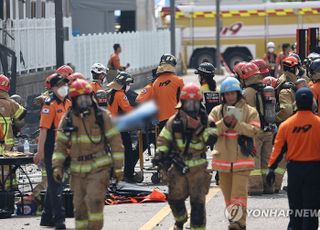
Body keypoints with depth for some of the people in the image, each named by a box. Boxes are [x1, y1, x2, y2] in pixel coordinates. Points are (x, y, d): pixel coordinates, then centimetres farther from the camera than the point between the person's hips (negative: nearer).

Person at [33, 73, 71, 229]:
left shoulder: (68, 103, 11)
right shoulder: (50, 105, -13)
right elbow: (44, 129, -17)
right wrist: (40, 152, -21)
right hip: (52, 150, -8)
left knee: (55, 183, 14)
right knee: (55, 184, -5)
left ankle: (47, 217, 23)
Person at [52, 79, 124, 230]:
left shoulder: (102, 116, -2)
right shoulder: (68, 119, 6)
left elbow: (115, 141, 0)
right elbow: (60, 144, 11)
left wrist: (118, 167, -3)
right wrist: (57, 166, 1)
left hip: (99, 168, -4)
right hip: (77, 170, 4)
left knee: (94, 199, -21)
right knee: (80, 206, 5)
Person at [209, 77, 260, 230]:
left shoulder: (249, 111, 2)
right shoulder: (217, 111, 8)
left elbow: (254, 130, -11)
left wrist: (237, 124, -22)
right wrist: (224, 123, -19)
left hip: (242, 158, -4)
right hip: (223, 158, 4)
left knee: (239, 192, -15)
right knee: (227, 192, 11)